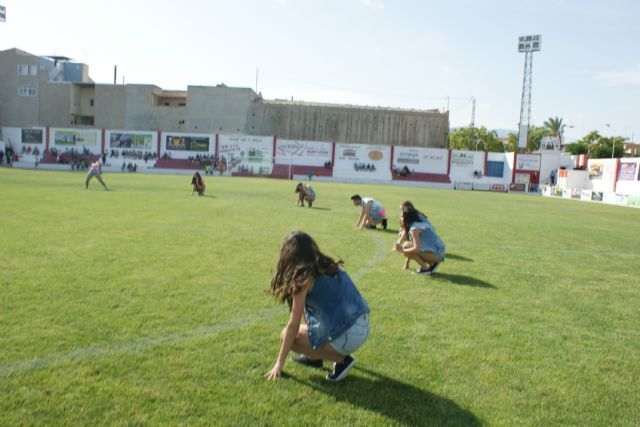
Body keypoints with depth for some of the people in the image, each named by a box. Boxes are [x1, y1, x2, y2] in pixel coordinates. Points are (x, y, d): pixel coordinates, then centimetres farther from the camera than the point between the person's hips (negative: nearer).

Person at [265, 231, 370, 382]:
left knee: (286, 336, 4)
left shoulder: (304, 277, -9)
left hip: (348, 336, -8)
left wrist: (279, 362, 3)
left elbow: (293, 326, -8)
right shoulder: (329, 266, 13)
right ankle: (315, 357, 26)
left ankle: (341, 360, 1)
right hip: (363, 327, 8)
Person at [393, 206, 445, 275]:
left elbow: (417, 248, -25)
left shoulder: (414, 228, -15)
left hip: (435, 254, -10)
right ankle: (432, 264, 13)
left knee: (406, 246, -16)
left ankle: (425, 268, -7)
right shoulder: (421, 223, 13)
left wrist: (402, 250, -15)